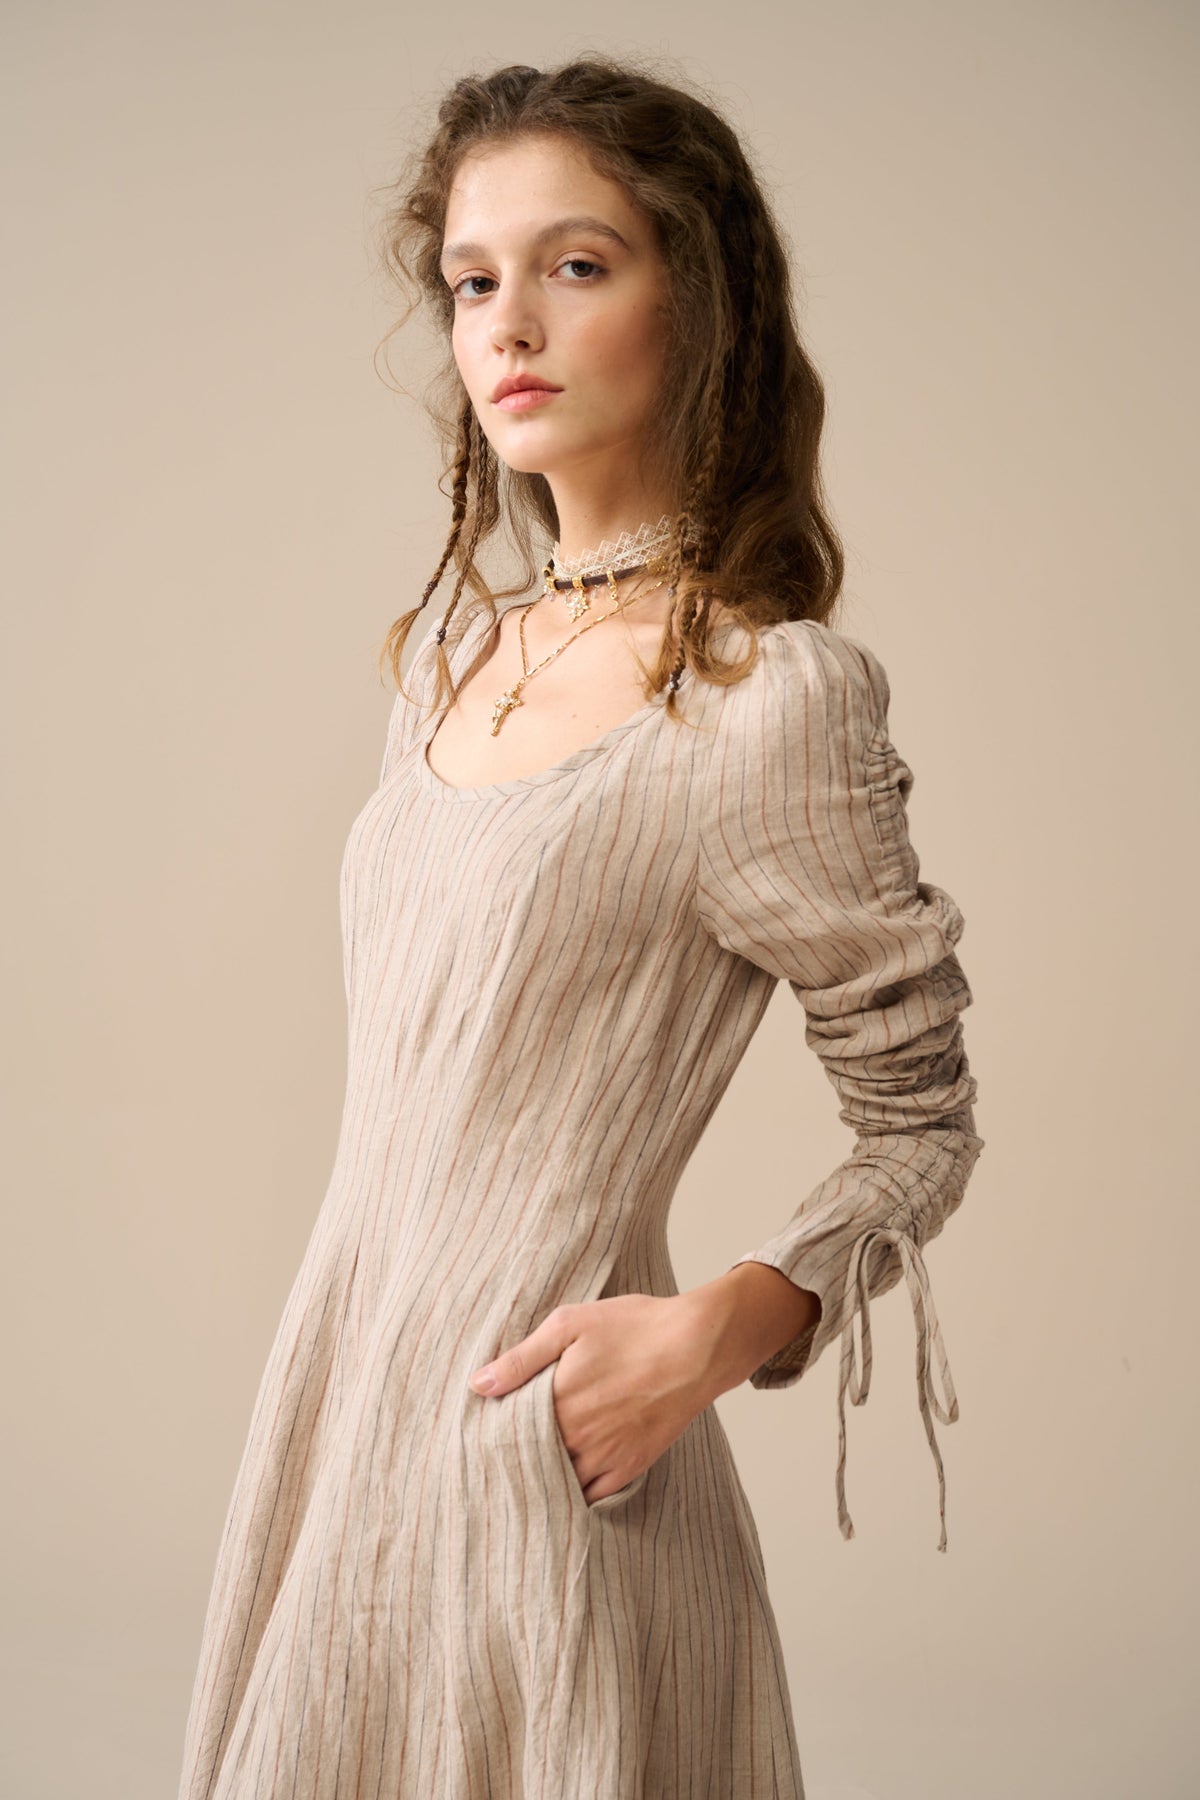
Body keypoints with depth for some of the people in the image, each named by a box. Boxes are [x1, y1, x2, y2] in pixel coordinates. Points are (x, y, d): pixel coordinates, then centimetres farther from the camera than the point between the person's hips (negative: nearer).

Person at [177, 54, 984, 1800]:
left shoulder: (776, 693, -15)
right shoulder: (451, 654, 6)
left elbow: (922, 1124, -8)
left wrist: (720, 1323, -22)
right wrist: (341, 1352, 13)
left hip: (532, 1426, -7)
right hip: (340, 1381, 7)